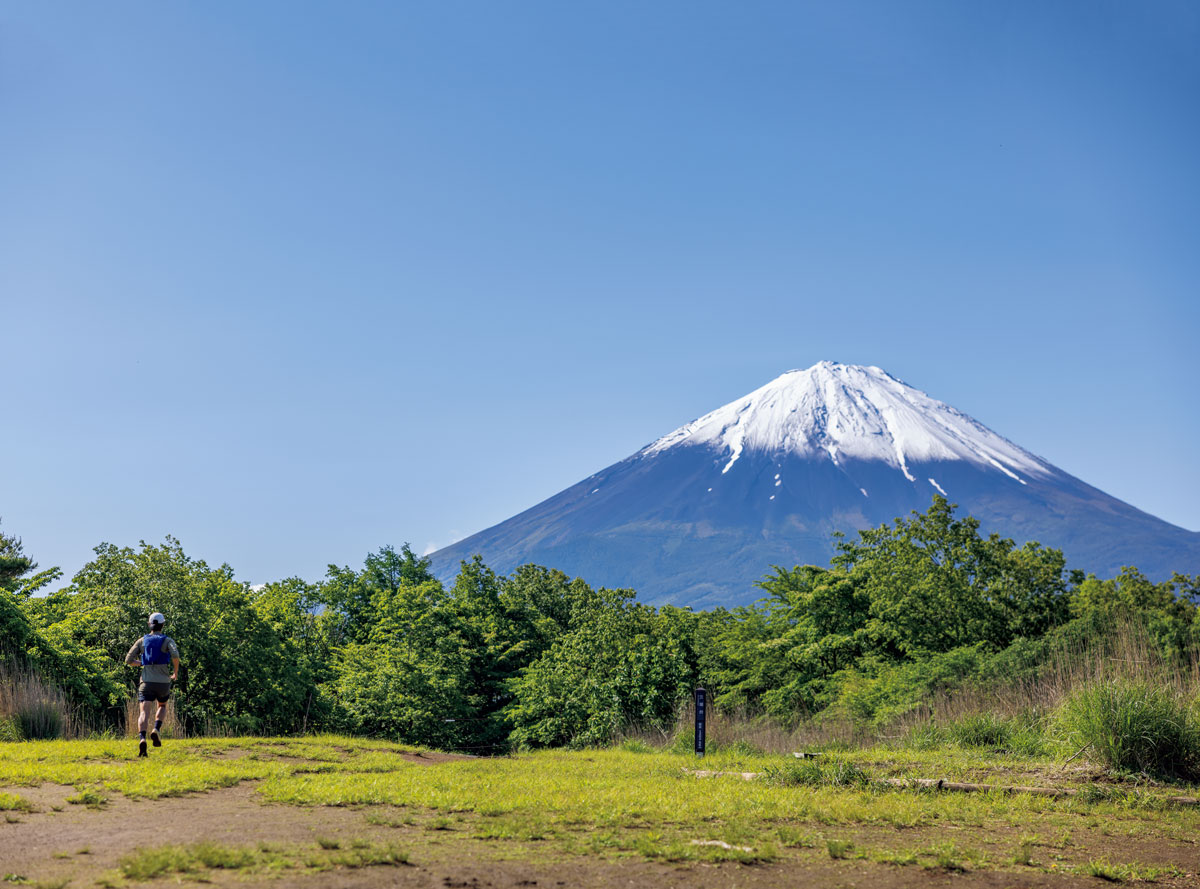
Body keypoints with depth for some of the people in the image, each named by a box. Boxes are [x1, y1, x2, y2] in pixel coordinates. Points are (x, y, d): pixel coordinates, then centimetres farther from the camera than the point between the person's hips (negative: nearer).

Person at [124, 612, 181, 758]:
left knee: (144, 713, -9)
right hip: (163, 682, 0)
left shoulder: (142, 641, 10)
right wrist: (176, 672, -2)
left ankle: (142, 739, -35)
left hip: (146, 682, 0)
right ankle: (156, 731, 3)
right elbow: (175, 654, -19)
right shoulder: (168, 640, 3)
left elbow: (129, 660, 6)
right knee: (162, 706, 28)